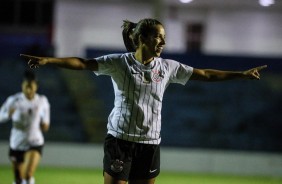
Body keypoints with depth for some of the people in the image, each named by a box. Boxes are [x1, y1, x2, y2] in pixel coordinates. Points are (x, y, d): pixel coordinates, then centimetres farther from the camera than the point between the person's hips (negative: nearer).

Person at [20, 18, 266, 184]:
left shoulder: (168, 67, 4)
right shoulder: (119, 62, -7)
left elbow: (205, 75, 9)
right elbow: (83, 63, -15)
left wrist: (241, 74, 6)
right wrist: (47, 60, -28)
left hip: (150, 143, 4)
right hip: (120, 139, -4)